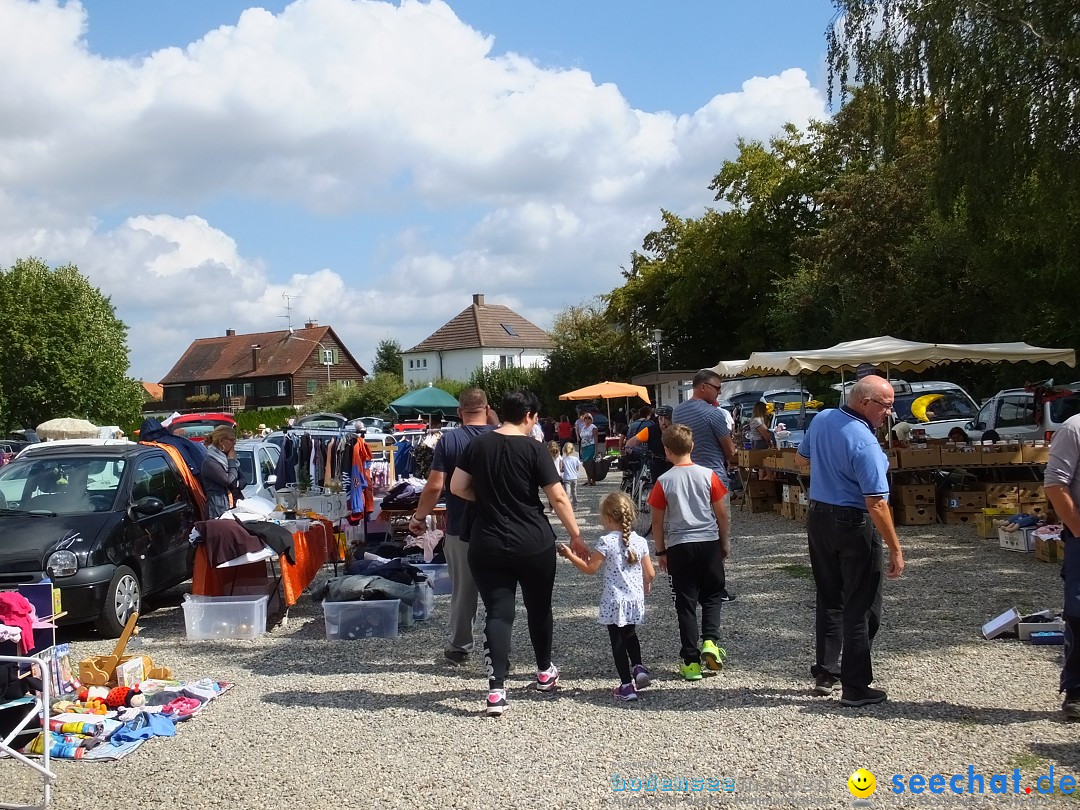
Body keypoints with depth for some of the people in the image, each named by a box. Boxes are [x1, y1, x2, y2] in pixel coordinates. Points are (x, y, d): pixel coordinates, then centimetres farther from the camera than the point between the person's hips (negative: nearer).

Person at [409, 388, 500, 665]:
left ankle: (459, 647, 24)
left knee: (463, 590, 12)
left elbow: (435, 486, -11)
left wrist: (419, 517, 1)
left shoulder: (449, 440, -8)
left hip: (460, 528, 0)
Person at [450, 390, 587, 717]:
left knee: (497, 614, 1)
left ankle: (496, 689, -10)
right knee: (539, 608, 19)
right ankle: (545, 672, 37)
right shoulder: (533, 449, -9)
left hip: (487, 546, 2)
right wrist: (576, 536, 0)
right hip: (534, 544, -2)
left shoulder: (477, 445, 1)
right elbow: (558, 497, -10)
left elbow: (457, 487, 4)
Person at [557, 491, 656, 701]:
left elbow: (590, 568, -9)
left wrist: (569, 555, 1)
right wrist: (645, 586, 24)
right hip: (635, 599, 5)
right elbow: (650, 574, 2)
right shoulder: (640, 541, -1)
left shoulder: (606, 542, -16)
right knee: (630, 635, 29)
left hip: (614, 601, -5)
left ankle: (627, 686, 7)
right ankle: (638, 667, 16)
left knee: (618, 642, 5)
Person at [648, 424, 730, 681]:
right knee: (712, 595, 17)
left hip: (679, 546, -1)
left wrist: (661, 551, 11)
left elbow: (657, 521, 0)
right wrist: (725, 542, 14)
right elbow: (721, 513, 1)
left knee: (686, 603, 6)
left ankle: (691, 662, 6)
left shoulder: (663, 482, -6)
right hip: (709, 542, 1)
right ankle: (710, 641, -4)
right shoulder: (708, 475, -4)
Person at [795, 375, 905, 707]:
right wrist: (895, 549, -19)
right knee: (861, 608, 3)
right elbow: (876, 505, -25)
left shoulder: (821, 420, 1)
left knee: (829, 601, 18)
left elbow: (801, 461, 17)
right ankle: (855, 686, 7)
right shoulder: (865, 444, -23)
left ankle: (824, 673, 25)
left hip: (818, 518, 8)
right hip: (854, 525, -8)